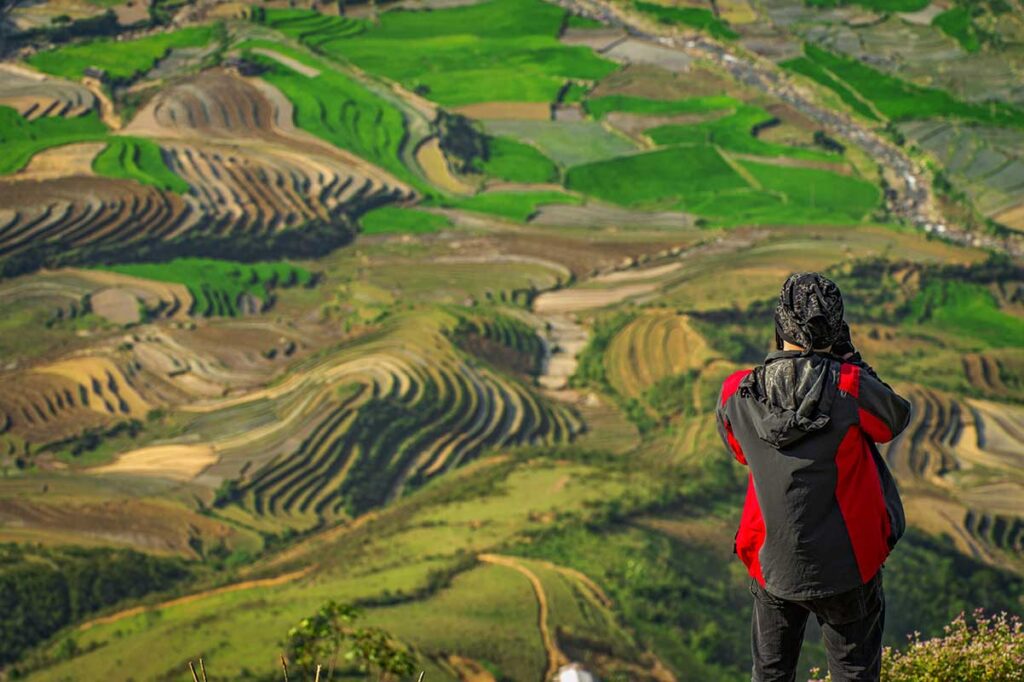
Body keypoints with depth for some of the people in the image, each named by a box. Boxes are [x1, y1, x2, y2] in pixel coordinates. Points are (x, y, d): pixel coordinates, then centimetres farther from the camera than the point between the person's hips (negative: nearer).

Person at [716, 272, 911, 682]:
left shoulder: (738, 395, -12)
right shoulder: (851, 388, -21)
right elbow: (896, 418, 0)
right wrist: (849, 359, 3)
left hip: (773, 566, 3)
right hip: (848, 563, -2)